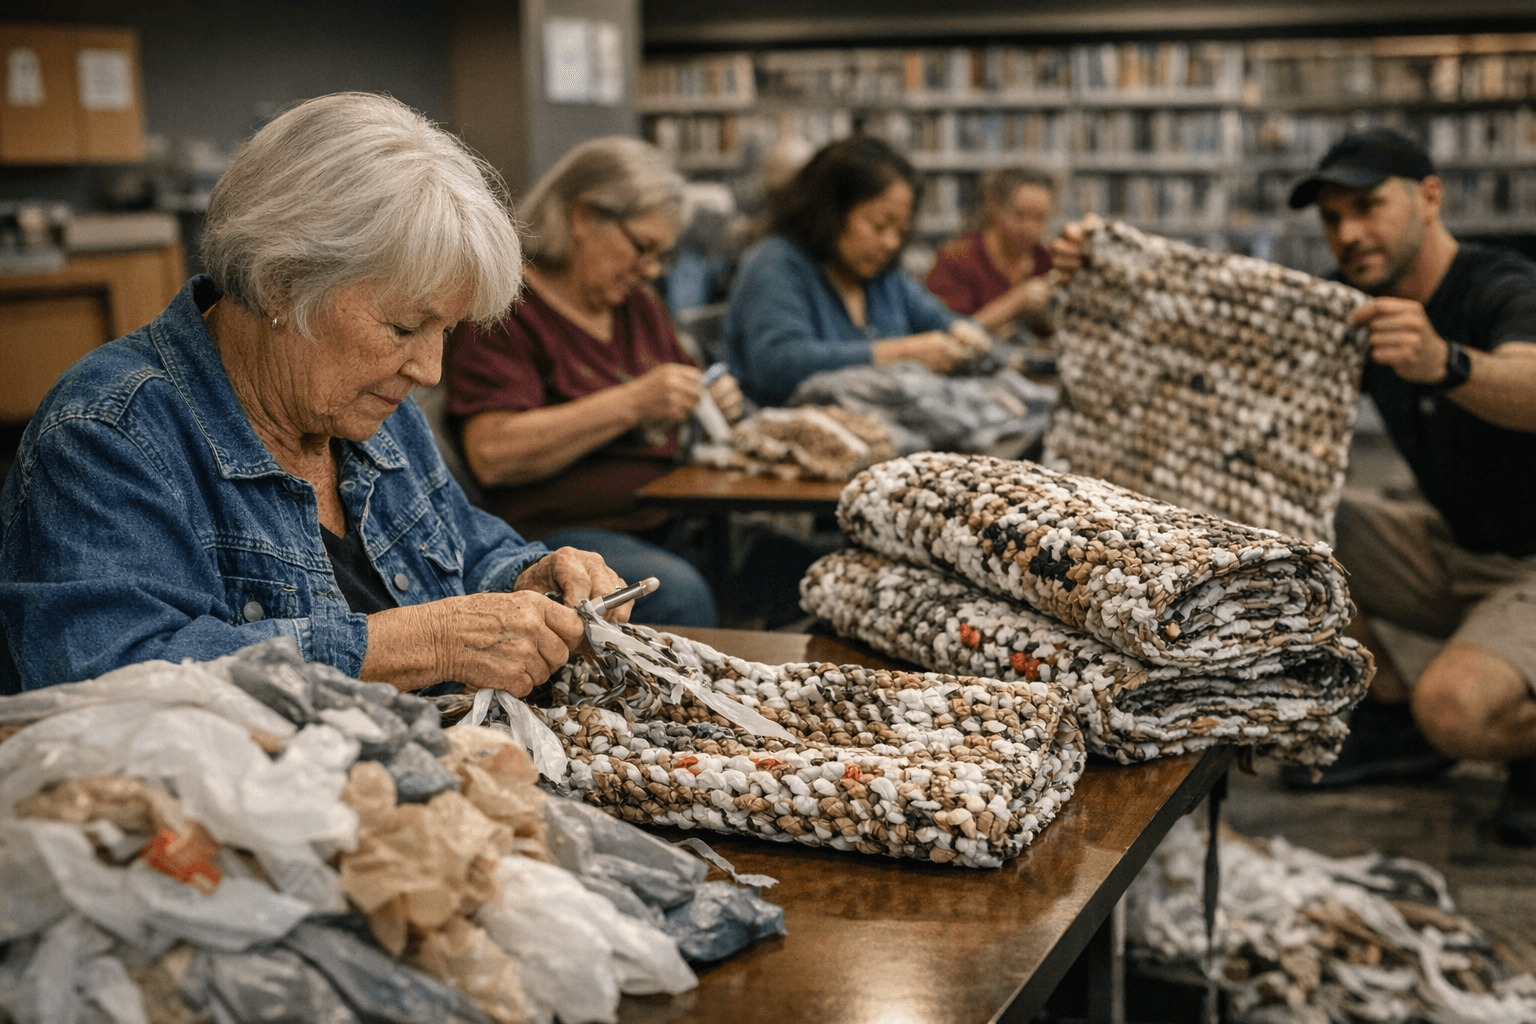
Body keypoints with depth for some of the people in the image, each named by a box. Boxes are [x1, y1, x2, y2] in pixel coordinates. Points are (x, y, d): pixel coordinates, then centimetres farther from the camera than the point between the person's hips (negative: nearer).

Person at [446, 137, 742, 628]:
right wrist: (632, 401, -20)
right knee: (677, 592, -35)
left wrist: (710, 403, 8)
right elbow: (492, 455, -19)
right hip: (559, 531, -7)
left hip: (665, 523, 7)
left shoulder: (637, 304, 20)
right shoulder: (505, 309, -5)